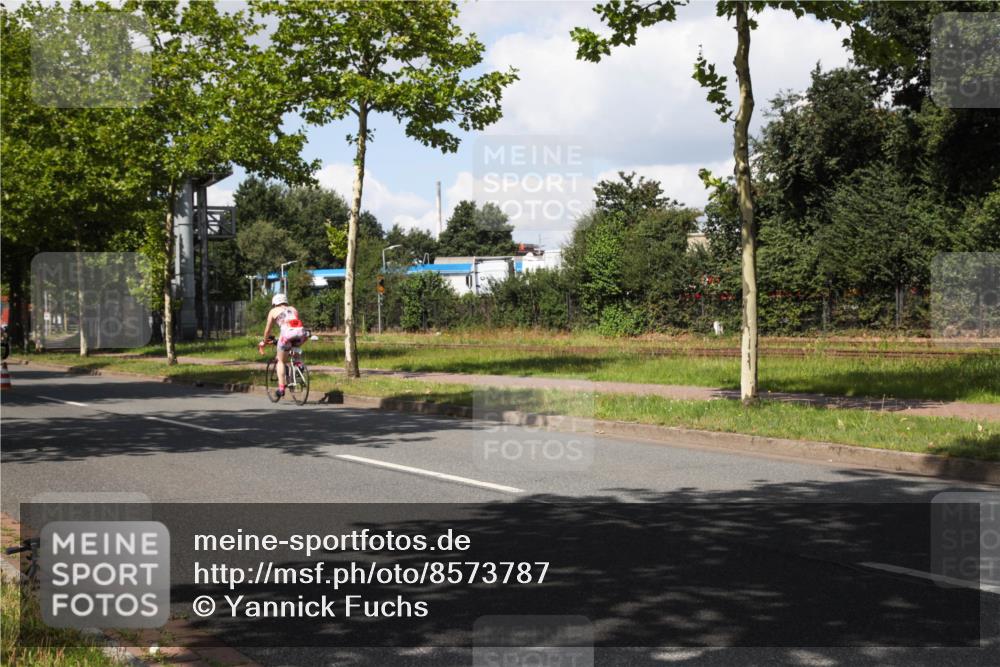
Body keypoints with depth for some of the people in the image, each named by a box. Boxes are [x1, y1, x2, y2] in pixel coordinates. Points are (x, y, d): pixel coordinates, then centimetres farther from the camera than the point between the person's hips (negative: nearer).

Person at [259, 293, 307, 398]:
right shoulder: (293, 309, 34)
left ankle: (281, 388, 4)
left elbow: (267, 330, 30)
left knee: (281, 361, 14)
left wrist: (264, 342, 45)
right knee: (294, 346, 39)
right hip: (301, 332, 3)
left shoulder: (273, 311, 24)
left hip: (287, 333, -3)